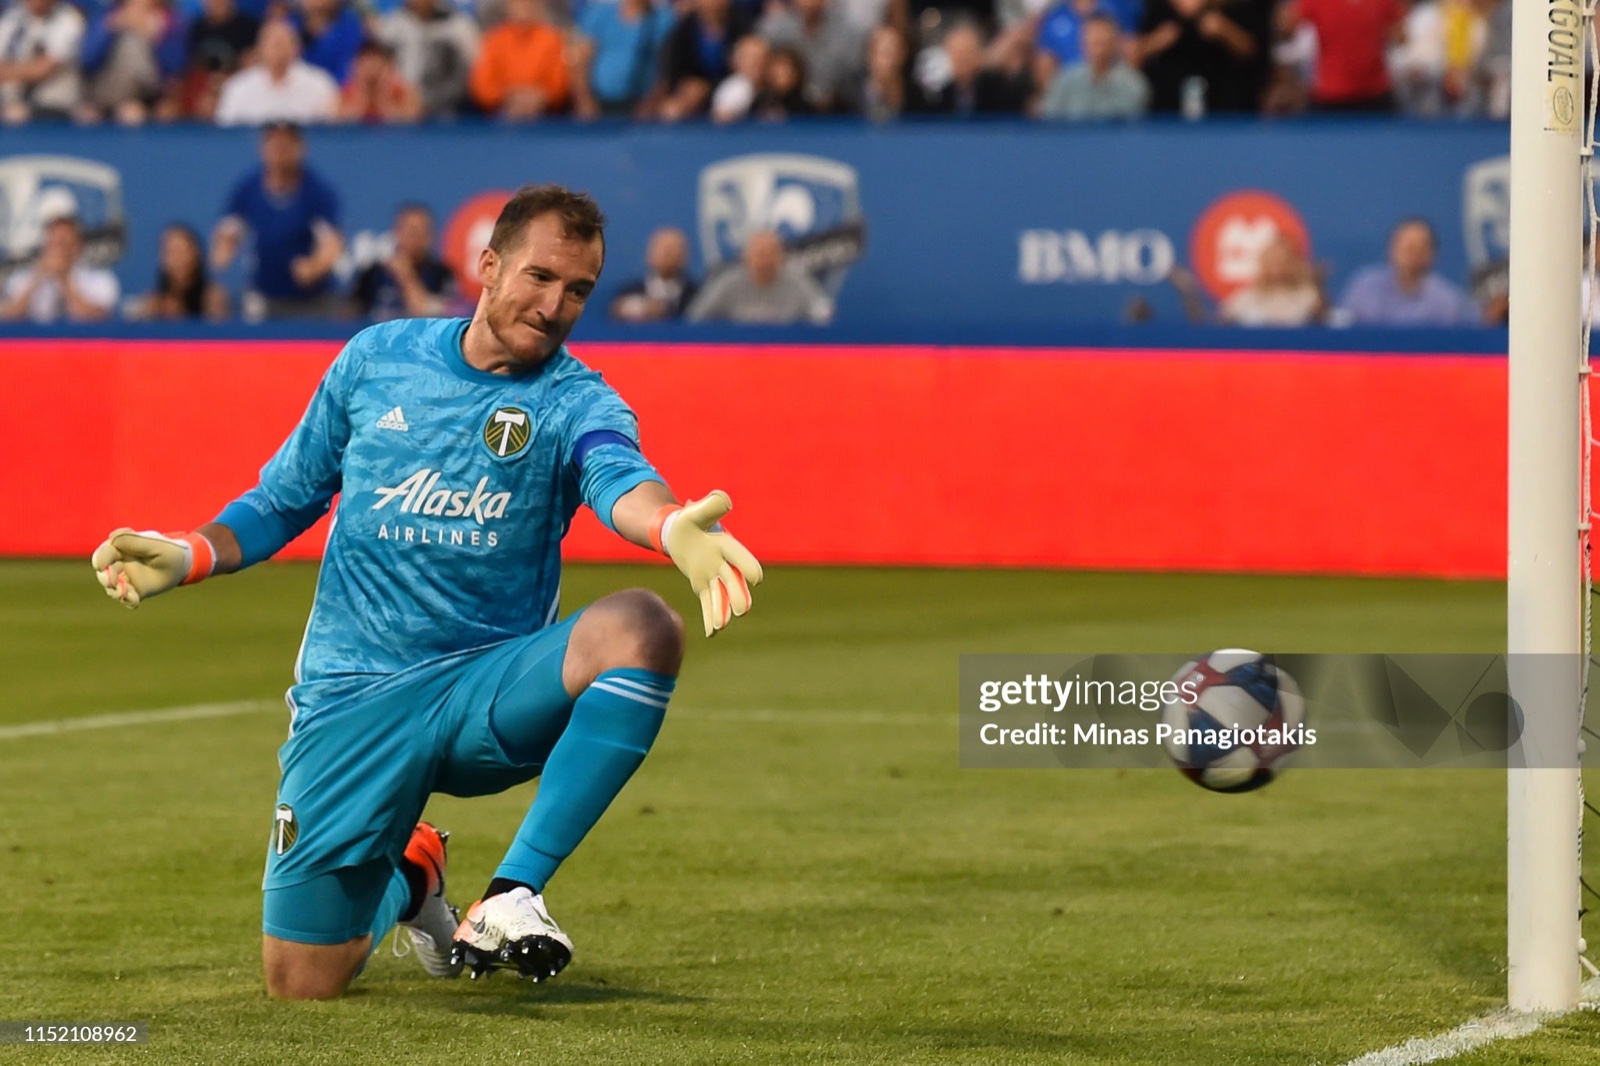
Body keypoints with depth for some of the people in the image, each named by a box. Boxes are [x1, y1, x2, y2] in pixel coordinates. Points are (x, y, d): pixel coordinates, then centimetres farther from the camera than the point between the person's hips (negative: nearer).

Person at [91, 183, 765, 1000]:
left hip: (492, 689, -1)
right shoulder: (378, 358, 4)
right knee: (301, 983, -5)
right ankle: (405, 875, 31)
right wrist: (189, 556, -5)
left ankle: (513, 894, -24)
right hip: (353, 697, 1)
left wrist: (672, 526, -53)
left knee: (641, 628, -33)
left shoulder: (576, 403, -4)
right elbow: (286, 498, 15)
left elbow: (617, 479, -29)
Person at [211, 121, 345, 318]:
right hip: (264, 298, 3)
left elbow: (331, 243, -21)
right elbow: (227, 235, 3)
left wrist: (315, 266, -43)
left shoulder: (319, 191, -13)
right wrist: (221, 255, -21)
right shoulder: (247, 189, -2)